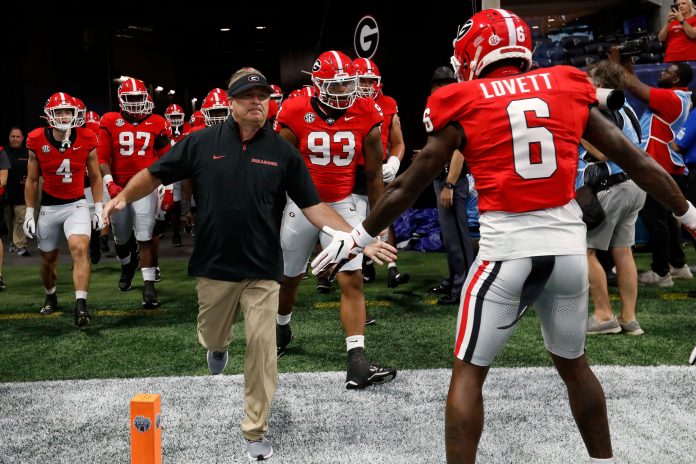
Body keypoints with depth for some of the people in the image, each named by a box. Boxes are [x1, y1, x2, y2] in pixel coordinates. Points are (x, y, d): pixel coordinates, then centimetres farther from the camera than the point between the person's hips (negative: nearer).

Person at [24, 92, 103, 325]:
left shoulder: (87, 140, -9)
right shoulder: (37, 142, -9)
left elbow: (95, 177, 4)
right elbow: (32, 181, 2)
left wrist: (98, 208, 2)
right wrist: (29, 214, 3)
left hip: (77, 205, -1)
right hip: (49, 207, 1)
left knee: (80, 249, -22)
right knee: (48, 258, 14)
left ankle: (81, 305, -24)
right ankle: (50, 297, 40)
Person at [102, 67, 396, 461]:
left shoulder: (283, 152, -1)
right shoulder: (203, 142, -3)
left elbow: (314, 206, -2)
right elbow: (155, 175, 5)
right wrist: (123, 198, -12)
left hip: (263, 270, -1)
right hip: (214, 266, 1)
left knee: (262, 349, -2)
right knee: (211, 339, 19)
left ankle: (256, 432, 13)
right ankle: (219, 346, 58)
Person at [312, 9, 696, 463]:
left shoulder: (464, 105, -2)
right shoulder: (570, 89, 6)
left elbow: (409, 185, 2)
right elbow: (635, 159, 10)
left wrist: (355, 239, 13)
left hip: (506, 251, -4)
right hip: (568, 246, 4)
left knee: (468, 373, 9)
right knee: (574, 364, 24)